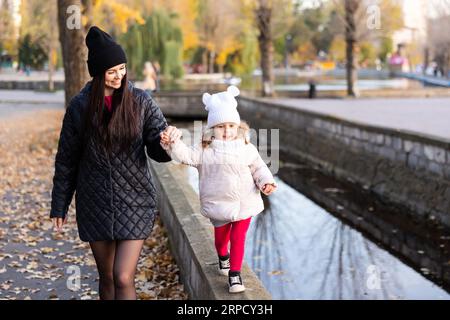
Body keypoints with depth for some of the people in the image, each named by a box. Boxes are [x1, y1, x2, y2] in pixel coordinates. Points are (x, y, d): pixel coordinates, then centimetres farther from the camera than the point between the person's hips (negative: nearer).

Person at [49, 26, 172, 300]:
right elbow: (66, 159, 5)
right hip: (95, 204, 2)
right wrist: (59, 206, 7)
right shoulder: (80, 107, -2)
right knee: (107, 278, 11)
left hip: (135, 201, -2)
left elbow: (158, 151, -5)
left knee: (124, 278, -10)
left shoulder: (141, 102, -4)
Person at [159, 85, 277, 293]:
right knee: (221, 235, 20)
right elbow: (185, 155, -20)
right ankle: (223, 256, 51)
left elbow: (259, 168, 5)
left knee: (238, 238, 1)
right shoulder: (204, 151, -9)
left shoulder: (247, 149, -3)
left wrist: (266, 182, -12)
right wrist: (172, 142, -37)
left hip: (244, 204, 0)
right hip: (219, 204, 0)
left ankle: (235, 273, 9)